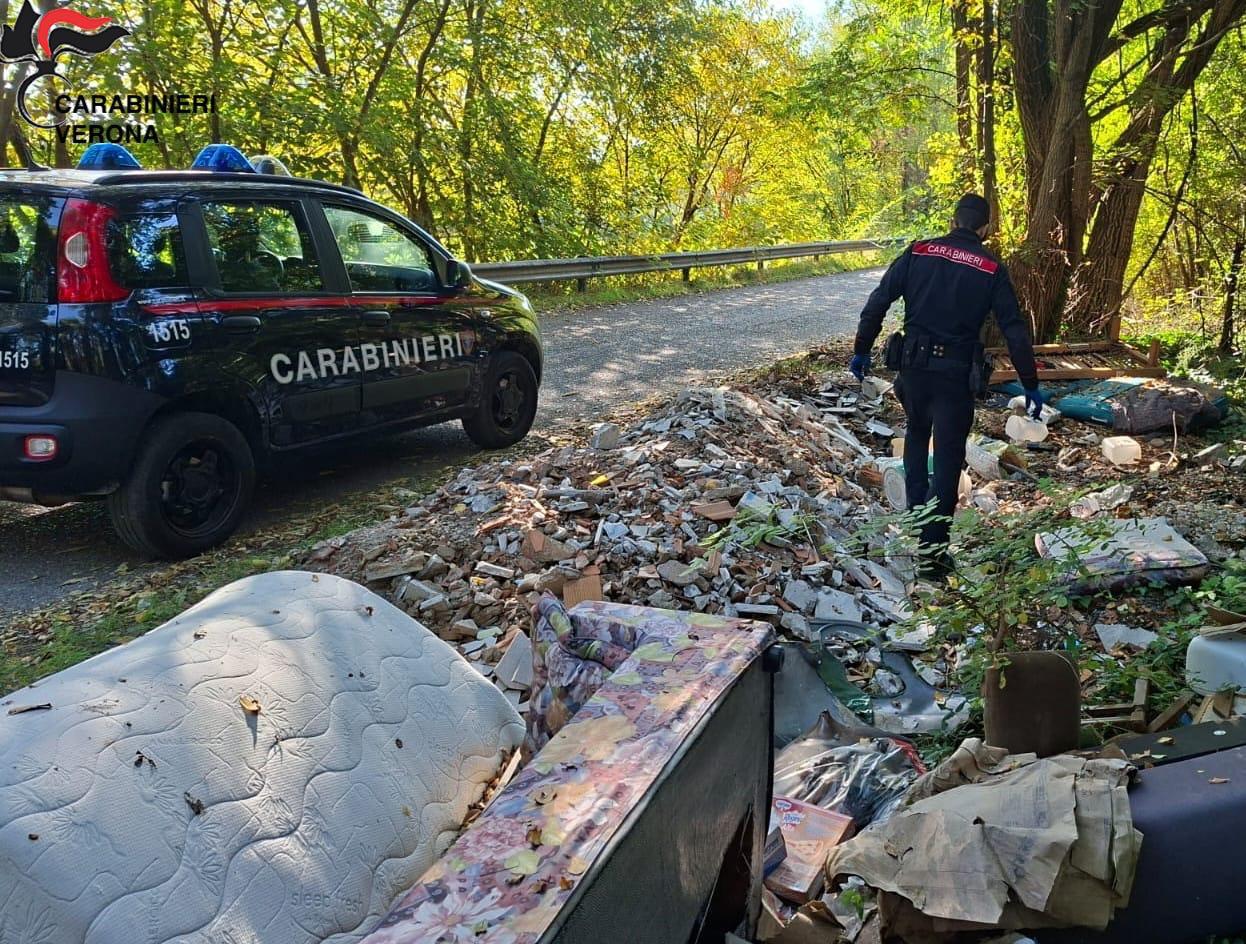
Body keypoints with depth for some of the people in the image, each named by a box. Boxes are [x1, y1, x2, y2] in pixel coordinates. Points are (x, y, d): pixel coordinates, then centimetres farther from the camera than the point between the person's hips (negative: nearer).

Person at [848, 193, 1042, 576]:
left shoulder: (918, 252, 2)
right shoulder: (991, 269, -1)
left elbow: (877, 303, 0)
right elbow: (1015, 331, -1)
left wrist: (861, 350, 10)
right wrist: (1031, 386, 5)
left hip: (913, 364, 3)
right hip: (955, 373, -2)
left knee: (916, 435, 27)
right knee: (948, 458, 5)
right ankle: (931, 550, 6)